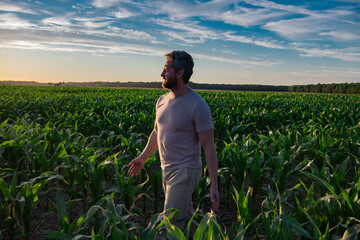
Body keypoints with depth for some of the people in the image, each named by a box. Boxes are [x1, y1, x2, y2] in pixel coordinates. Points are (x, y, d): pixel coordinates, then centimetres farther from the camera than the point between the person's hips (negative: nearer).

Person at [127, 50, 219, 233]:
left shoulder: (198, 106, -19)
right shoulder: (162, 101, 4)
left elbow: (208, 146, -18)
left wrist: (214, 185, -19)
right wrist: (142, 158, 26)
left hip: (185, 172, -7)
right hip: (166, 170, 7)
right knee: (187, 218, 20)